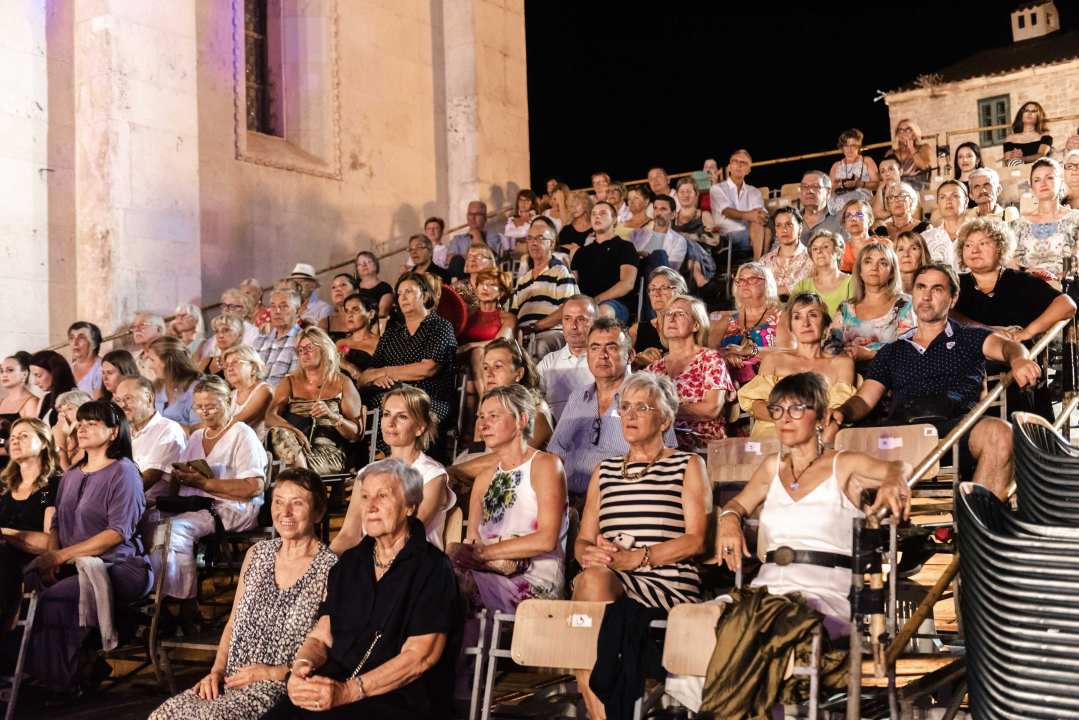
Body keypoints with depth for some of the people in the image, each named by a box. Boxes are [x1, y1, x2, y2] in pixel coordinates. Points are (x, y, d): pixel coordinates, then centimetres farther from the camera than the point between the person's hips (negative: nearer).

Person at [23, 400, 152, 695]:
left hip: (118, 564, -7)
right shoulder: (71, 474, 21)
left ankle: (70, 680, -8)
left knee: (57, 598, -29)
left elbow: (119, 532, -13)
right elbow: (58, 522, 18)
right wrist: (51, 554, -5)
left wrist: (64, 555, -15)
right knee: (24, 585, -19)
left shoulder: (123, 472, -4)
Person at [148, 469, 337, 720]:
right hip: (232, 681, 6)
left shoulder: (331, 570, -7)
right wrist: (217, 670, 3)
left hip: (283, 689, -6)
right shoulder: (256, 554, 13)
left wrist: (275, 673, -12)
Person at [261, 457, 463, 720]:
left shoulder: (432, 568, -3)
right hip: (333, 687, 5)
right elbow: (321, 636, 14)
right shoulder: (350, 562, 16)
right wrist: (302, 665, -10)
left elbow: (419, 656, -11)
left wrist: (348, 691, -20)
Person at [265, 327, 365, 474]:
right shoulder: (290, 382, 20)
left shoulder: (342, 384, 12)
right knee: (280, 433, -33)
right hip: (290, 451, 4)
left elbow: (356, 434, 6)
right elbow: (270, 417, 1)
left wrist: (332, 416, -14)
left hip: (329, 454, -4)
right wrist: (295, 431, -20)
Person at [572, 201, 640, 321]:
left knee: (603, 311, -41)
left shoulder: (625, 247, 15)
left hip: (615, 303, -3)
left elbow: (628, 284, 0)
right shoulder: (582, 252, 31)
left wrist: (597, 299, -15)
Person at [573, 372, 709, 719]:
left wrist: (634, 558, -14)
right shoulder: (604, 470, 25)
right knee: (593, 577, -33)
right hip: (606, 580, 4)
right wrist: (589, 554, -7)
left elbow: (696, 540, -1)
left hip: (669, 583, -4)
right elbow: (583, 540, 20)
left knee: (592, 579, -32)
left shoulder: (688, 465, 12)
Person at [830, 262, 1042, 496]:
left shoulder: (969, 338, 22)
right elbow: (864, 400, 20)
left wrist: (1018, 359, -25)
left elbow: (1005, 346, 2)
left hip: (957, 429, -1)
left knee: (998, 432, -35)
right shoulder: (891, 352, 28)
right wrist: (841, 413, -5)